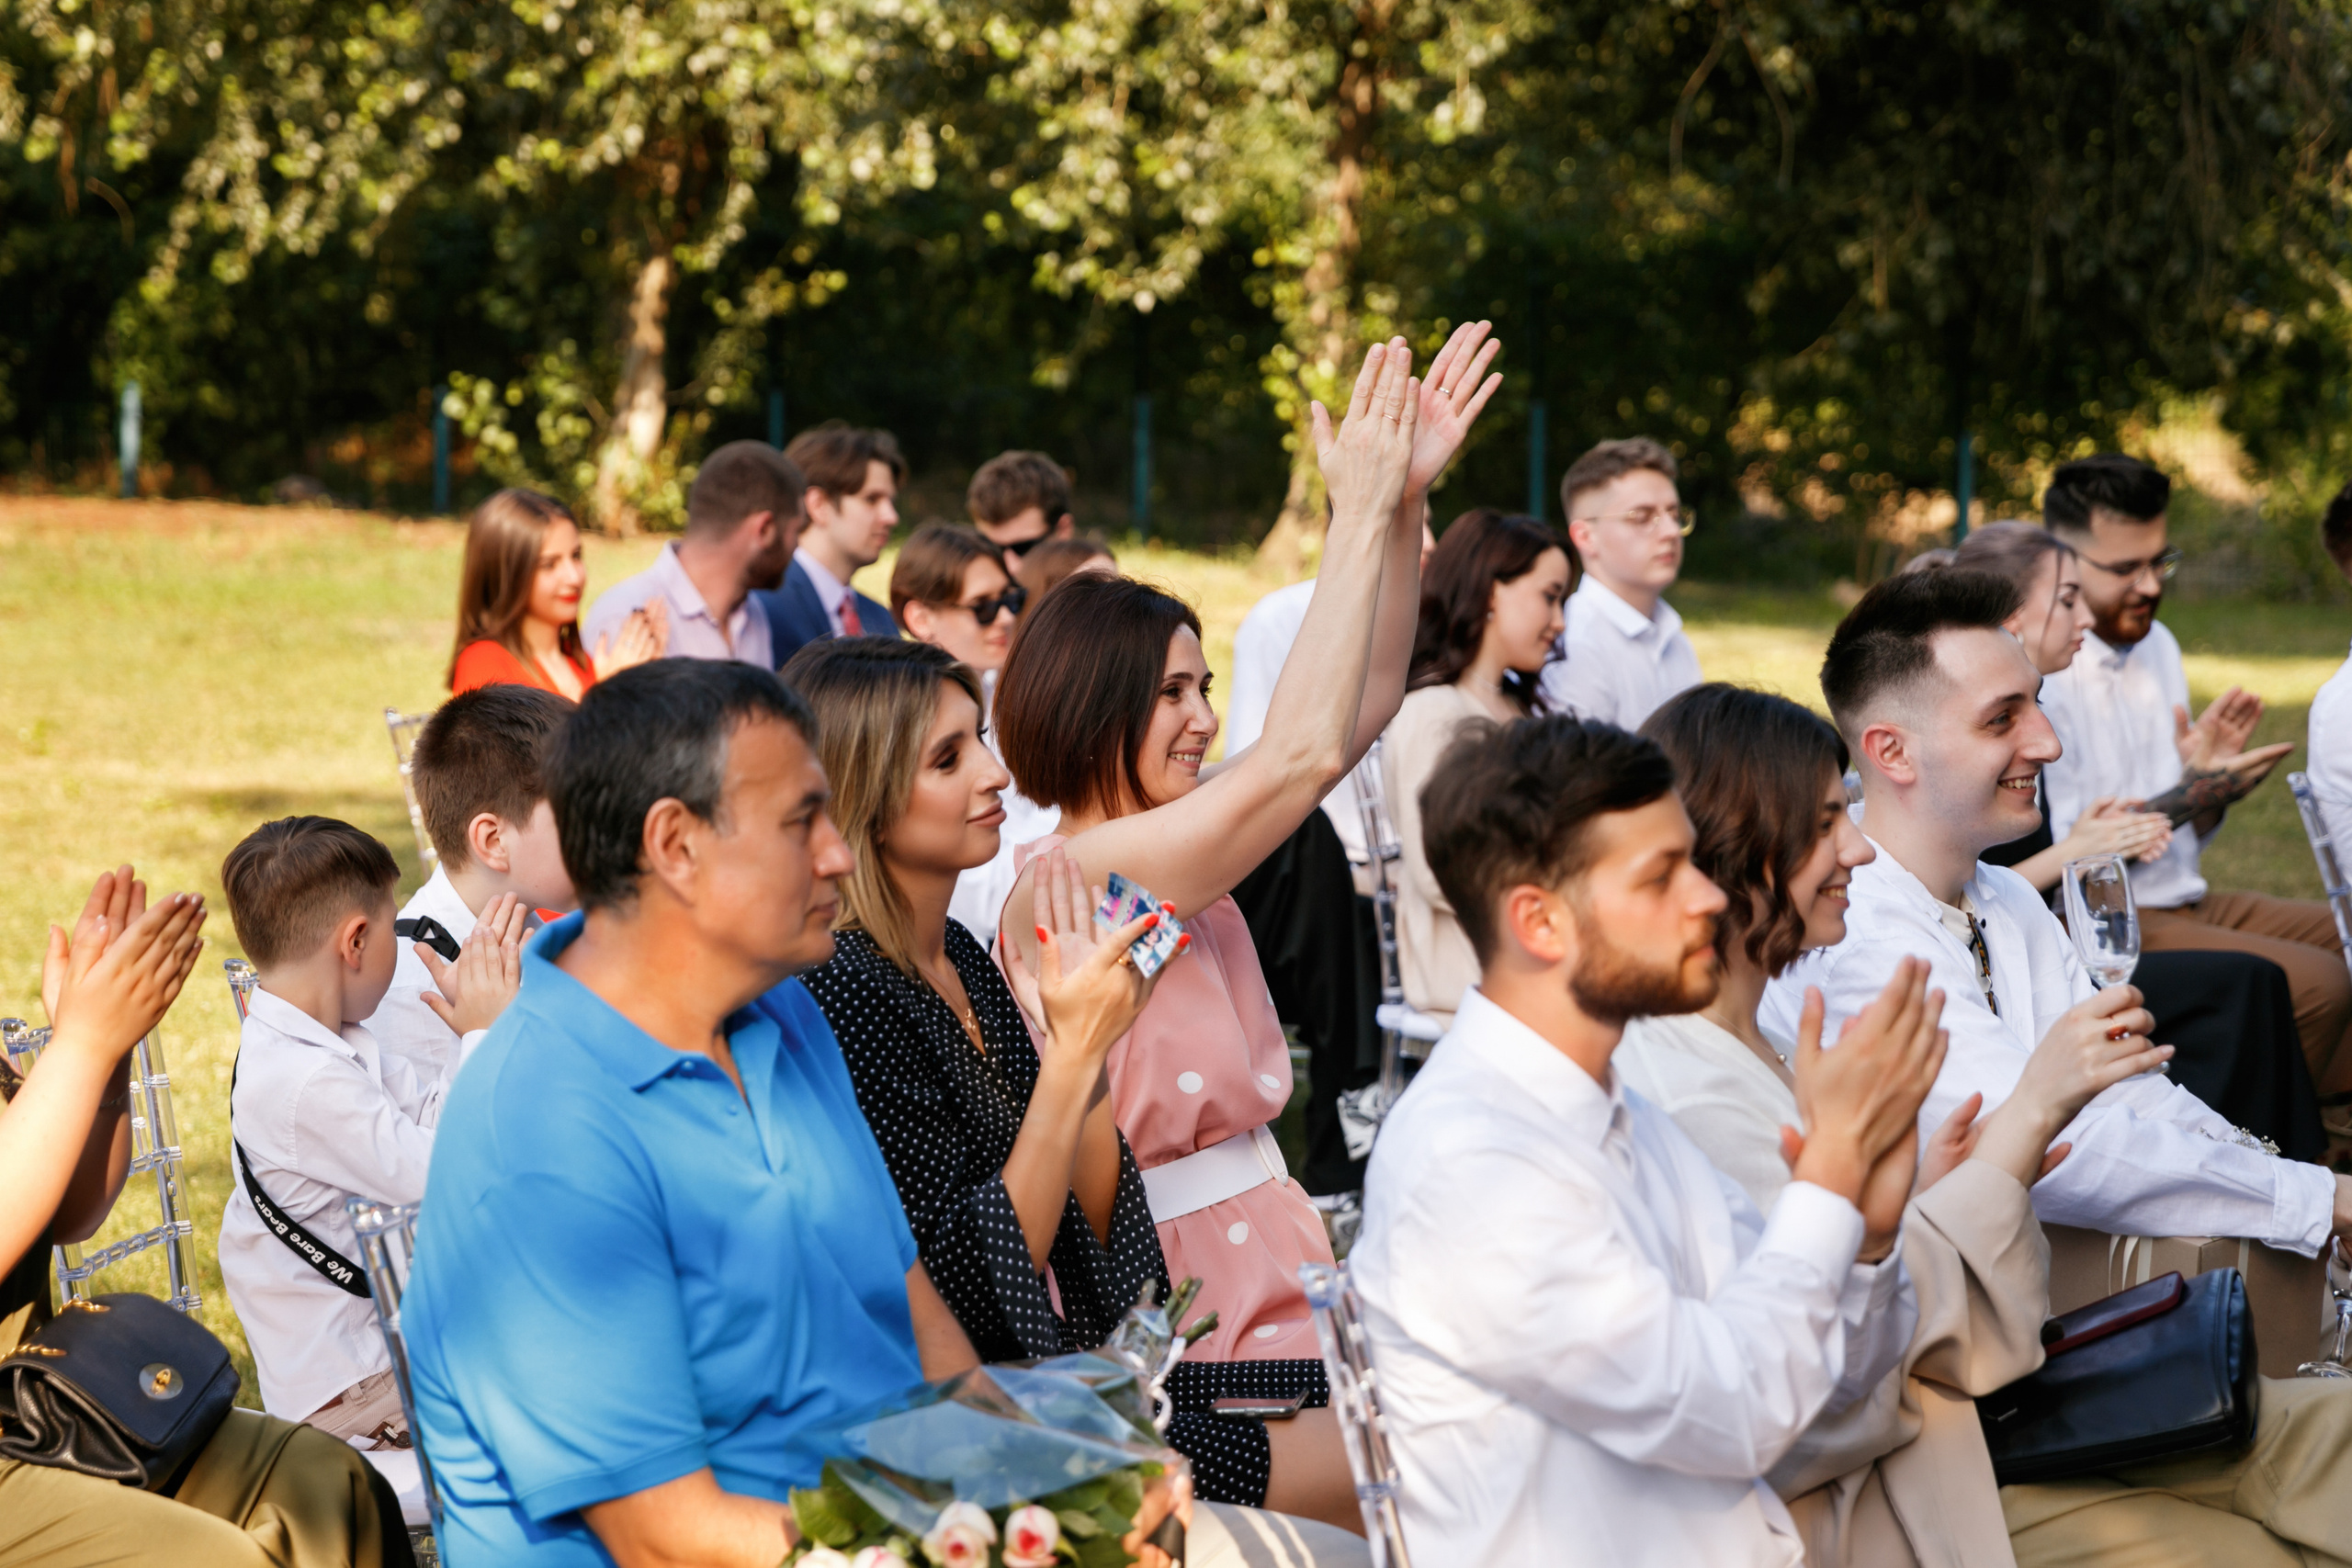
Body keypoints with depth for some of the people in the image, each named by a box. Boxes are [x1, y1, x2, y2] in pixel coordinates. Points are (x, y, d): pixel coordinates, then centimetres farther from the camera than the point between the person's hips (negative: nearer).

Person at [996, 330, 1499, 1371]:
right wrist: (1361, 514, -13)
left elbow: (1365, 703, 14)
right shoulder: (1061, 882, -12)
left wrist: (1404, 498, 4)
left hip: (1277, 1269, 9)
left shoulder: (1179, 842, 13)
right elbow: (1302, 753, -19)